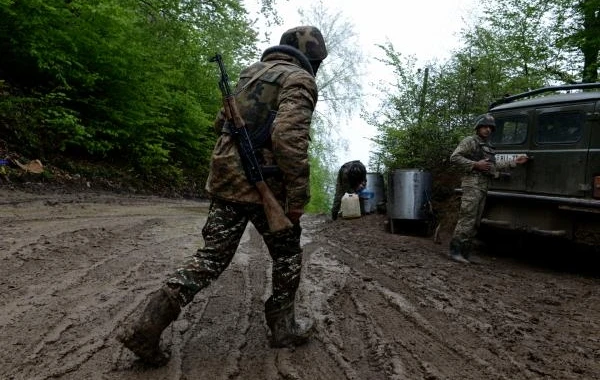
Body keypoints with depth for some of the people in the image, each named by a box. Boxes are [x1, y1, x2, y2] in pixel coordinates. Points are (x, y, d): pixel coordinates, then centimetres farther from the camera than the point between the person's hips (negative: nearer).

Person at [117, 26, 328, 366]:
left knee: (212, 257, 8)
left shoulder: (251, 73, 18)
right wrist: (298, 197, -20)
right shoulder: (300, 80, -7)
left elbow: (221, 122, 24)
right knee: (288, 254, 15)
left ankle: (148, 325, 2)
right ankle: (284, 326, 24)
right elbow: (290, 138, -23)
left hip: (225, 178, 7)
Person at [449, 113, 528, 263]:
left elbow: (494, 167, 31)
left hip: (483, 188, 9)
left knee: (475, 222, 6)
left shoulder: (488, 147, 27)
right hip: (472, 184, -9)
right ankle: (455, 250, -14)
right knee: (467, 219, -15)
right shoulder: (469, 141, 1)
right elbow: (454, 157, -10)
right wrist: (475, 165, -15)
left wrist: (514, 162, 27)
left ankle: (465, 252, 9)